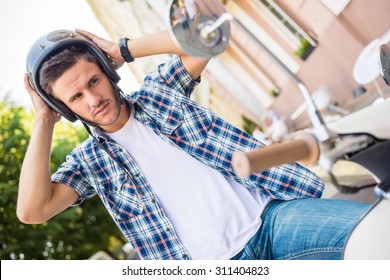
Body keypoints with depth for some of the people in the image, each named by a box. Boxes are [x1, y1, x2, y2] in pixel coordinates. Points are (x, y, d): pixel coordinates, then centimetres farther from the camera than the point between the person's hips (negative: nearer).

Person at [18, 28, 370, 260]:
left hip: (272, 215, 2)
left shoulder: (159, 90, 9)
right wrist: (43, 121, -4)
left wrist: (121, 50, -3)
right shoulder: (89, 161, 7)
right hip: (221, 267, -1)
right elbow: (32, 210, -9)